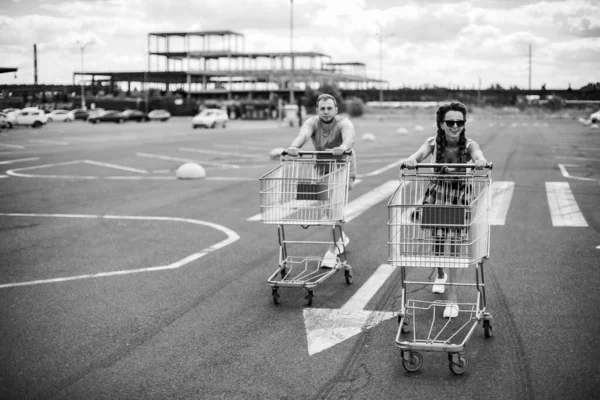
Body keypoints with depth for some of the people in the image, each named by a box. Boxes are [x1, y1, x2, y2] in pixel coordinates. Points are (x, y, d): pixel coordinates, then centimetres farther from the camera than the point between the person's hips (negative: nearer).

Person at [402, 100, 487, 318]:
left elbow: (478, 156, -37)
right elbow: (420, 153, -32)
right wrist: (411, 160, -56)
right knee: (437, 240, 10)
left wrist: (480, 161, -62)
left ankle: (452, 297, 0)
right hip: (437, 195, 1)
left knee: (456, 244, -6)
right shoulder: (434, 142, -13)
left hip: (460, 196, -1)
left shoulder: (469, 145, -16)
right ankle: (441, 274, 43)